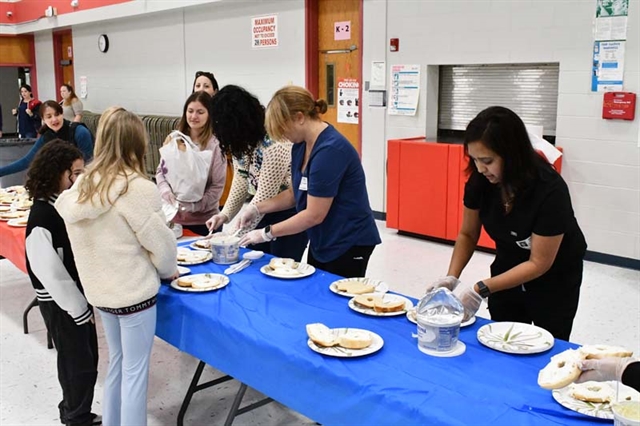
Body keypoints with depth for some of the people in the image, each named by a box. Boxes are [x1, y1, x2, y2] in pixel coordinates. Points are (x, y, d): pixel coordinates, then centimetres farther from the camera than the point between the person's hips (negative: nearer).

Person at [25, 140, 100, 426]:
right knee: (79, 364, 6)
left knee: (87, 359, 19)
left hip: (77, 295, 8)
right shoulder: (42, 218, -24)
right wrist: (79, 308, -17)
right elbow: (50, 273, -23)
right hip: (60, 303, -8)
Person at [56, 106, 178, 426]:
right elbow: (160, 242, -14)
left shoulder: (81, 185, -1)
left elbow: (98, 237, 5)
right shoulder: (138, 188, -20)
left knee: (117, 362, 22)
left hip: (101, 290, 7)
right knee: (135, 370, 7)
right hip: (134, 292, -7)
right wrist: (169, 271, 6)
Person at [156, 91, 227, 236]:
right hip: (172, 216, 4)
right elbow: (161, 171, 8)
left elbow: (218, 186, -10)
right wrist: (166, 192, -11)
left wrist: (195, 206, -20)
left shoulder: (215, 145, -10)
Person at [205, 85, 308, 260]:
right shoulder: (242, 140, -2)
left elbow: (265, 196, -24)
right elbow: (241, 182, 5)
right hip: (262, 212, 8)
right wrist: (225, 214, -9)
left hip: (288, 214, -8)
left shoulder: (274, 143, -27)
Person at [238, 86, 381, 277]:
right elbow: (294, 193, 12)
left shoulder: (330, 150, -24)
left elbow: (314, 215, -23)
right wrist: (256, 208, 0)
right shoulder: (301, 146, 2)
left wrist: (267, 233, -16)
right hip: (322, 242, 8)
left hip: (349, 244, -8)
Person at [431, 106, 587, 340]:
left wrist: (480, 290, -31)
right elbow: (468, 234, -4)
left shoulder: (550, 190, -31)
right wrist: (451, 277, -19)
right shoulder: (480, 181, -18)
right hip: (508, 273, 4)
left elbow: (539, 263, -25)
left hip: (554, 280, -4)